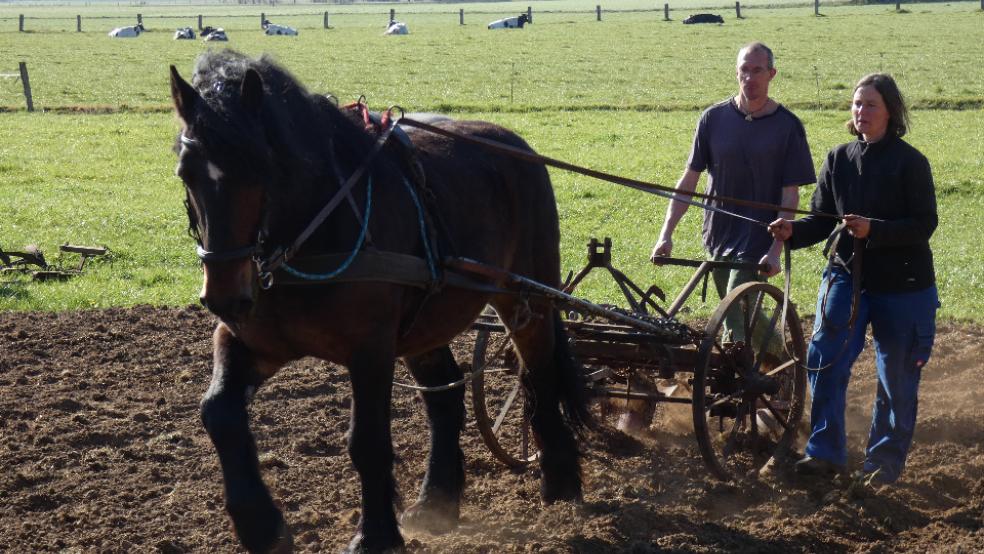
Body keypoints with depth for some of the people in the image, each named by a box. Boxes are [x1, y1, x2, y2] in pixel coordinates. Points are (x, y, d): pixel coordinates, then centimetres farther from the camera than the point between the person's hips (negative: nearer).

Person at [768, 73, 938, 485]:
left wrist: (873, 230, -26)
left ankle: (885, 461, 21)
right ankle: (825, 452, 0)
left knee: (897, 377, 6)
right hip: (847, 276, 3)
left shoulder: (910, 162, -9)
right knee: (824, 360, -9)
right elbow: (822, 219, 5)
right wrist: (793, 232, -16)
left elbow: (924, 225, -13)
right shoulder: (839, 160, 4)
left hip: (902, 285, -3)